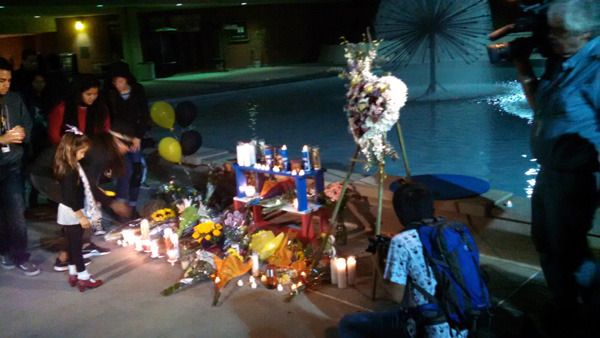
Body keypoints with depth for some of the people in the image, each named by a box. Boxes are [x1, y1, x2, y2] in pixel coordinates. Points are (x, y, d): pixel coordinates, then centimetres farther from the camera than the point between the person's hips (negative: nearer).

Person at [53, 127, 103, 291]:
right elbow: (70, 197, -26)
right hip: (73, 214, -10)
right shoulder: (69, 170, -25)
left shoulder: (72, 166, 5)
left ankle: (73, 274, 28)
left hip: (71, 213, 10)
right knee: (76, 245, 0)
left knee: (72, 244, 17)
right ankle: (83, 277, 9)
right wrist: (81, 216, -22)